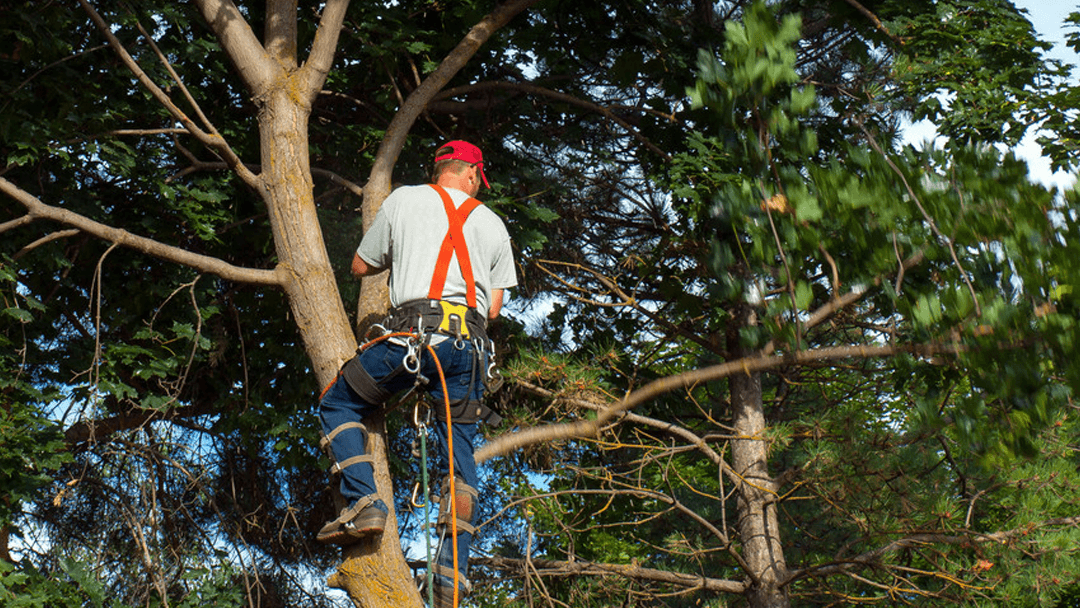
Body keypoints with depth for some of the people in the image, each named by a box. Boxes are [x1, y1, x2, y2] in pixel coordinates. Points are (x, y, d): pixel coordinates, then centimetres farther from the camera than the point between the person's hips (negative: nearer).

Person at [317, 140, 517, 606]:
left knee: (338, 405, 17)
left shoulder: (404, 200, 15)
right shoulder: (493, 224, 20)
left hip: (414, 331, -3)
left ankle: (363, 503, -1)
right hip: (469, 344, 3)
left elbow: (360, 266, 24)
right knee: (458, 454, 8)